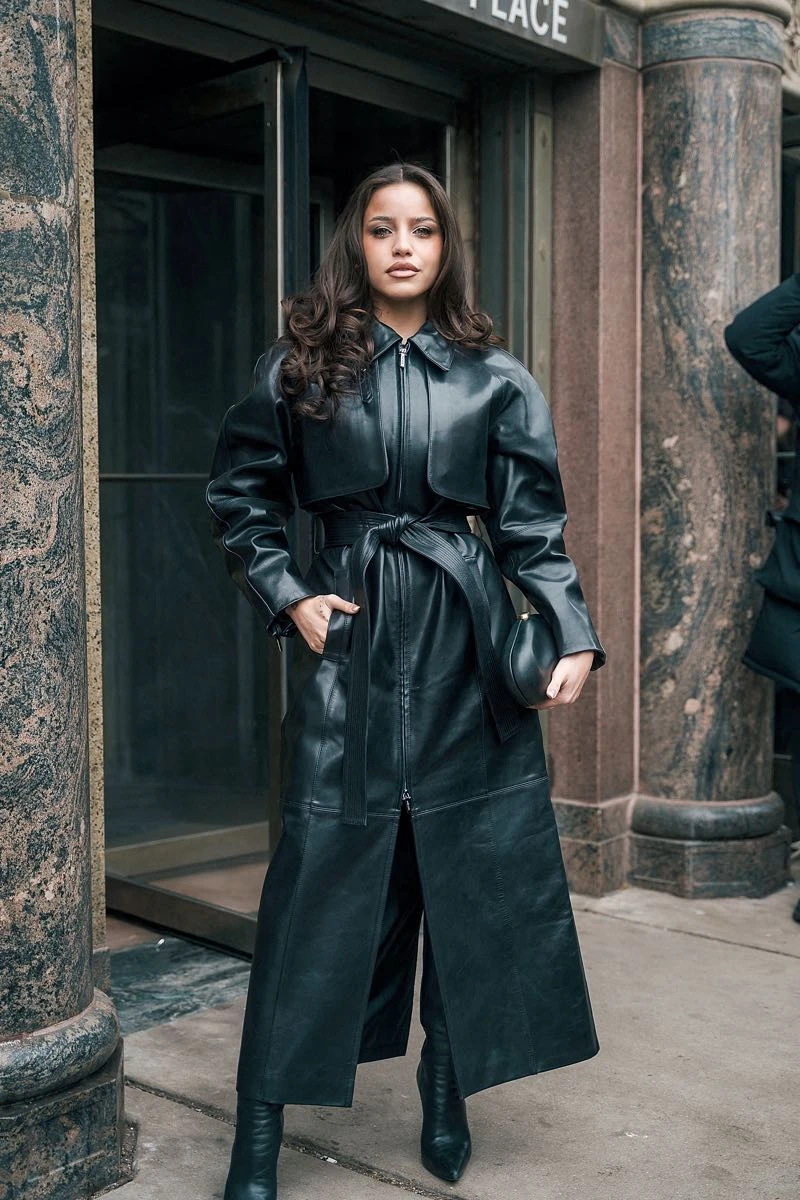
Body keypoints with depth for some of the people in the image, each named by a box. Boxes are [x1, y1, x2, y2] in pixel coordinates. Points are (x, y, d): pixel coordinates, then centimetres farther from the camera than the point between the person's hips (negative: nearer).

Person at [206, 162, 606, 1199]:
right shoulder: (301, 366, 4)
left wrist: (574, 635, -7)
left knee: (471, 865, 6)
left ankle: (447, 1097, 24)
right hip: (352, 635, -1)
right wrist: (286, 597, 0)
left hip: (467, 643, 2)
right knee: (324, 862, -1)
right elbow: (239, 494, 11)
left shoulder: (493, 377, 6)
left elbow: (534, 525, 4)